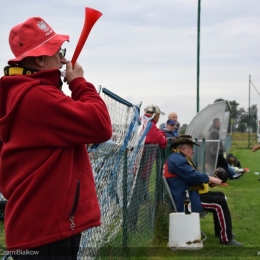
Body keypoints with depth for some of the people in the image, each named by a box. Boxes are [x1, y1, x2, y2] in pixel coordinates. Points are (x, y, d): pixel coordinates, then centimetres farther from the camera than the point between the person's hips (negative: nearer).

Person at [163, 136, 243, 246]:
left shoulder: (178, 158, 21)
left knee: (220, 195, 16)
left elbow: (191, 176, 21)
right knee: (220, 203, -18)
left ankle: (220, 231, 20)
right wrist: (210, 179, -11)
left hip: (189, 193, 12)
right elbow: (192, 176, -24)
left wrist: (208, 180, 6)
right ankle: (226, 238, -15)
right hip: (185, 199, -12)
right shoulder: (177, 159, -16)